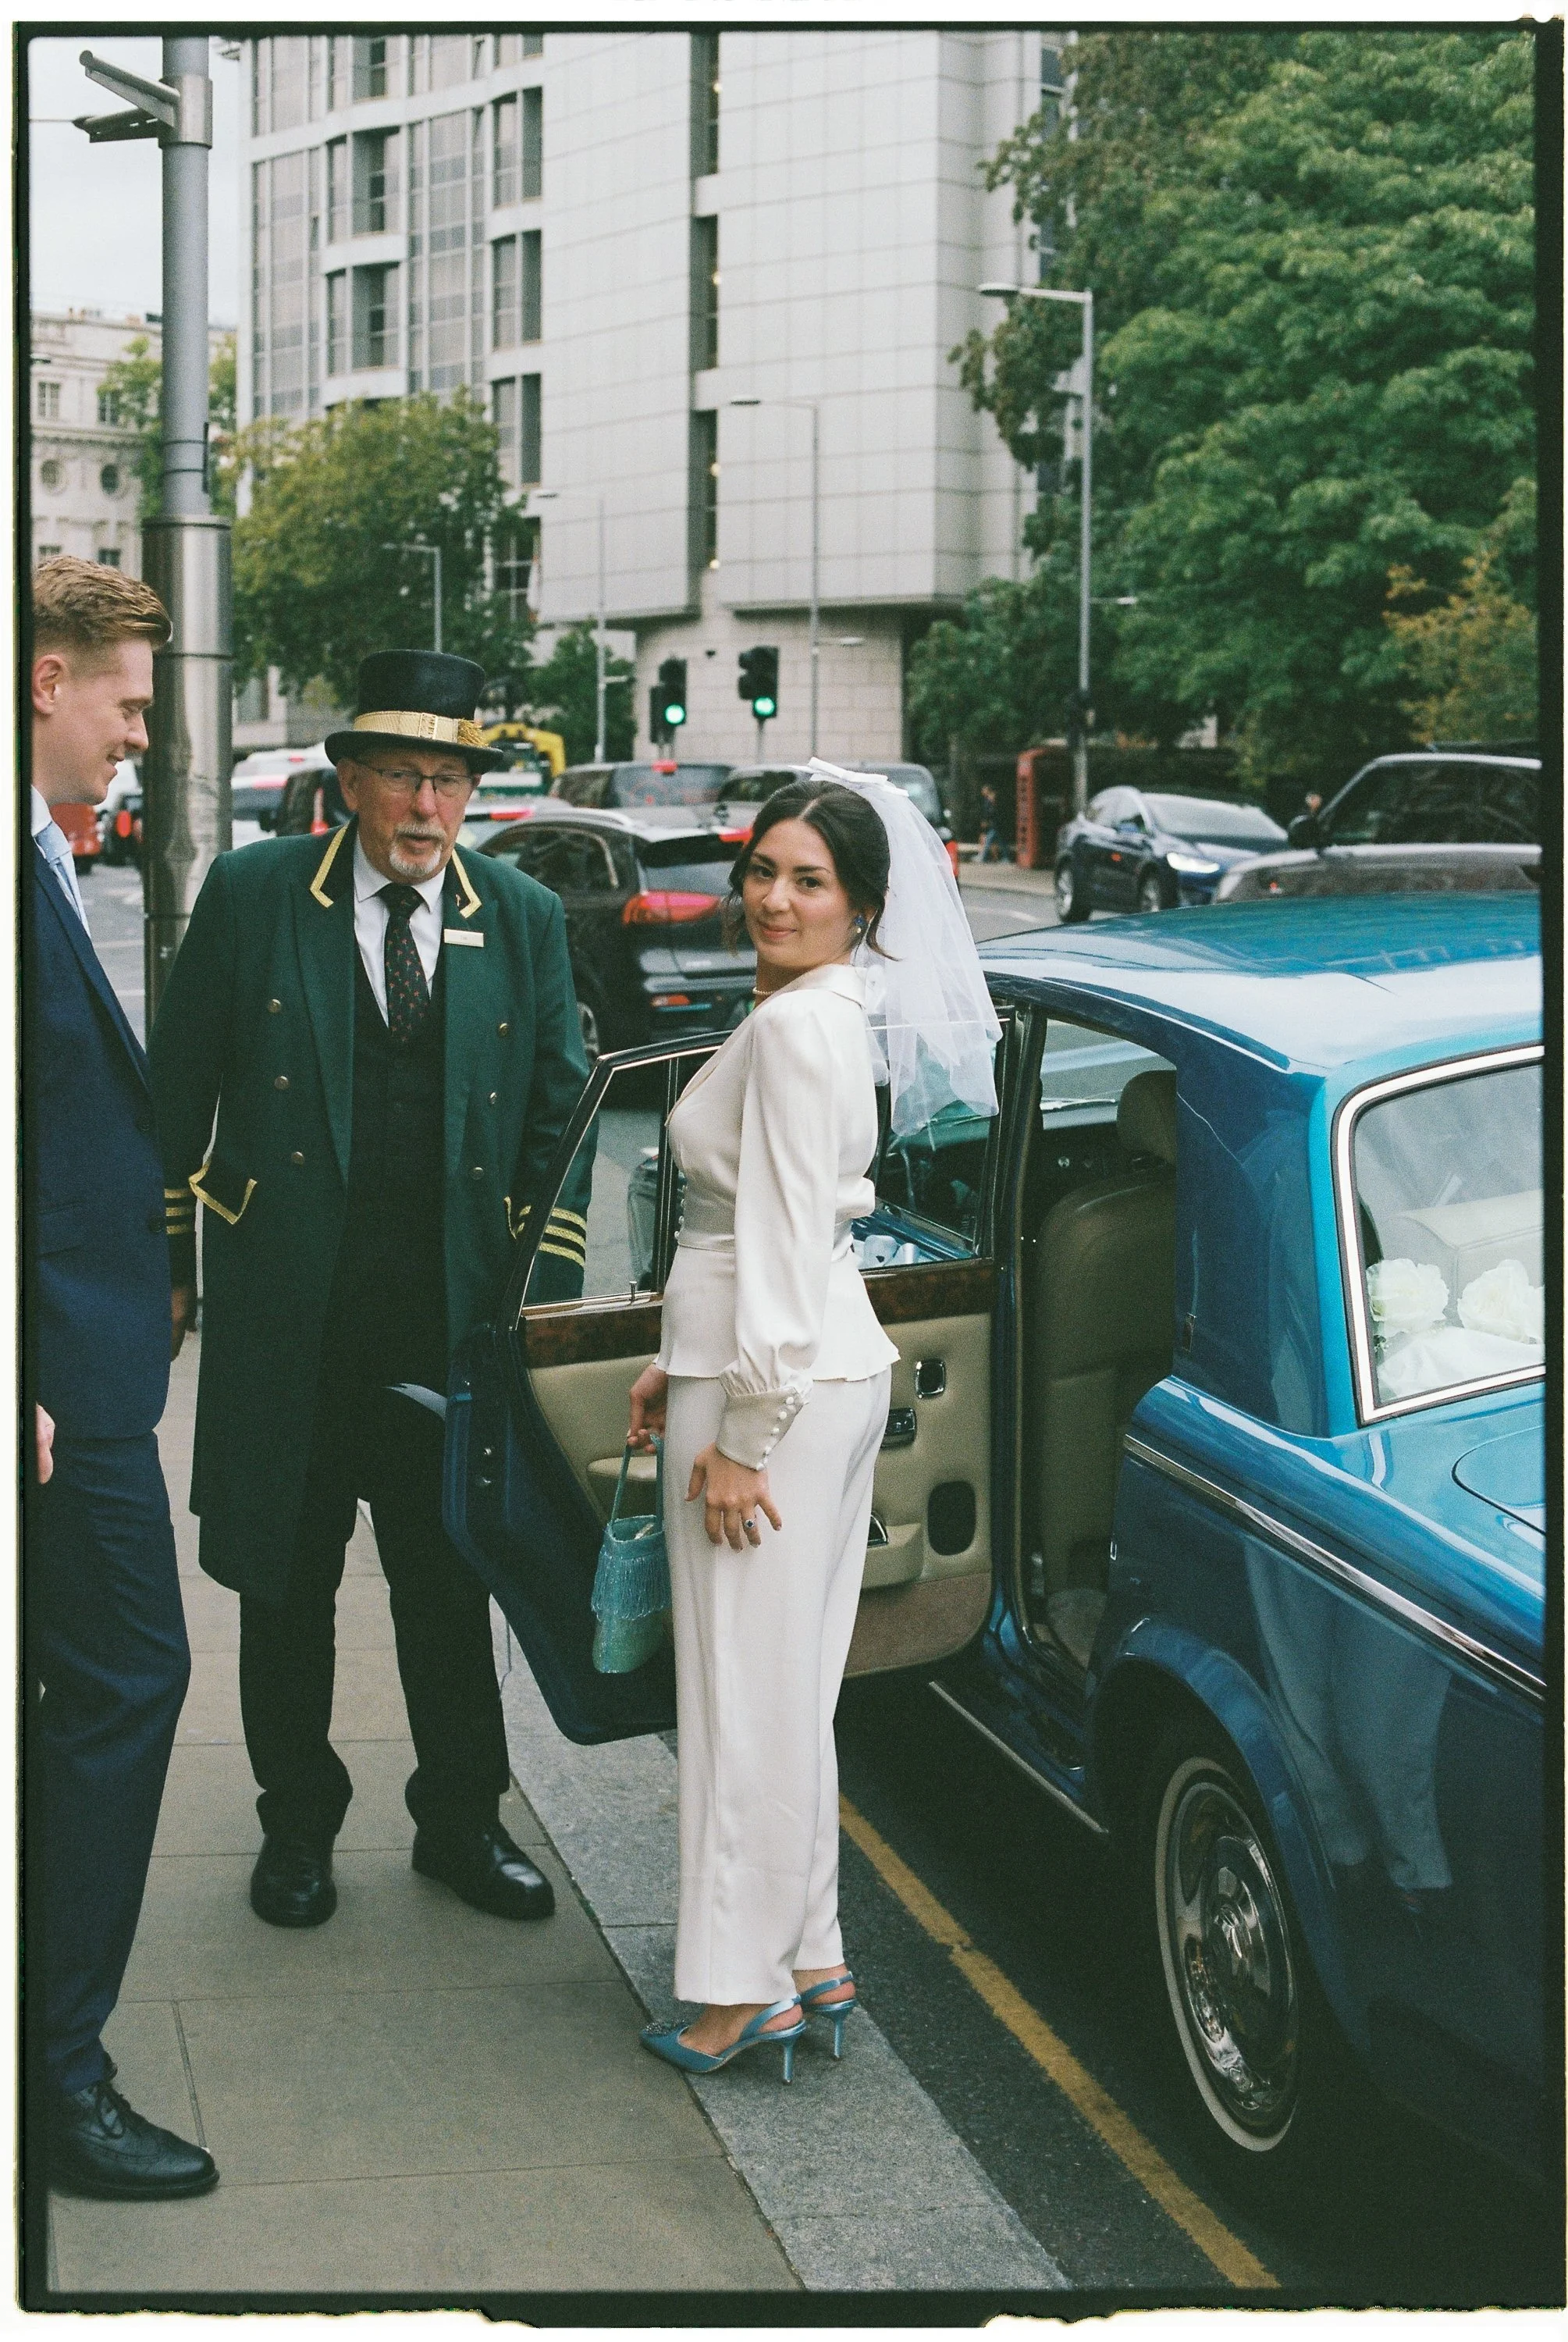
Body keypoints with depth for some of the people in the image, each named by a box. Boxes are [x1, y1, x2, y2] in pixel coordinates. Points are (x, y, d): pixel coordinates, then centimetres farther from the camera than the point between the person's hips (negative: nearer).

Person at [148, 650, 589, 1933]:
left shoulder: (526, 921, 3)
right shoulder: (253, 896, -2)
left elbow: (559, 1119, 7)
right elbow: (178, 1093, 2)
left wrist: (555, 1301, 2)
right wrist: (166, 1265, 2)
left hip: (454, 1319, 1)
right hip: (287, 1319, -1)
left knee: (452, 1584, 11)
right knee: (286, 1585, 11)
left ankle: (461, 1820, 28)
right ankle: (298, 1823, 29)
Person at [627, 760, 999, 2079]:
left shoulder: (799, 1028, -17)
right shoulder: (827, 1016, 14)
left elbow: (784, 1242, -20)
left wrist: (741, 1433, -19)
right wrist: (681, 1367, 20)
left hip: (780, 1386, -10)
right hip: (830, 1369, 10)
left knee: (749, 1687, 0)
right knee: (789, 1683, 15)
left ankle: (752, 1986, 11)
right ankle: (809, 1961, 24)